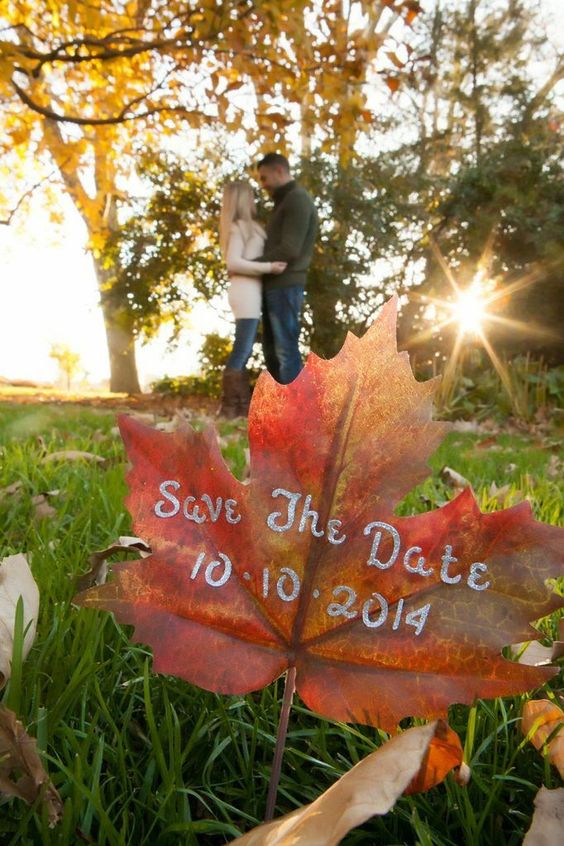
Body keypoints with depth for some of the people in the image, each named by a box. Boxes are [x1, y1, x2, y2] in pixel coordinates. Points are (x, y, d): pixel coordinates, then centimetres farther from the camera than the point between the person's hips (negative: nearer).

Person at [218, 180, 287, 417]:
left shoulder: (246, 226, 21)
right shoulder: (240, 226, -6)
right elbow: (233, 262, -17)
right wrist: (268, 267, -18)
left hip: (249, 292, 10)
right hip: (245, 291, -10)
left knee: (243, 351, 8)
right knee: (241, 351, -11)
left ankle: (242, 406, 12)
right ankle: (230, 407, -9)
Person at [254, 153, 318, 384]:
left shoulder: (298, 200, -8)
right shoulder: (285, 203, 24)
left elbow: (290, 249, -18)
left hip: (285, 285, -10)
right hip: (275, 285, 10)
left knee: (286, 349, -10)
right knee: (271, 349, 9)